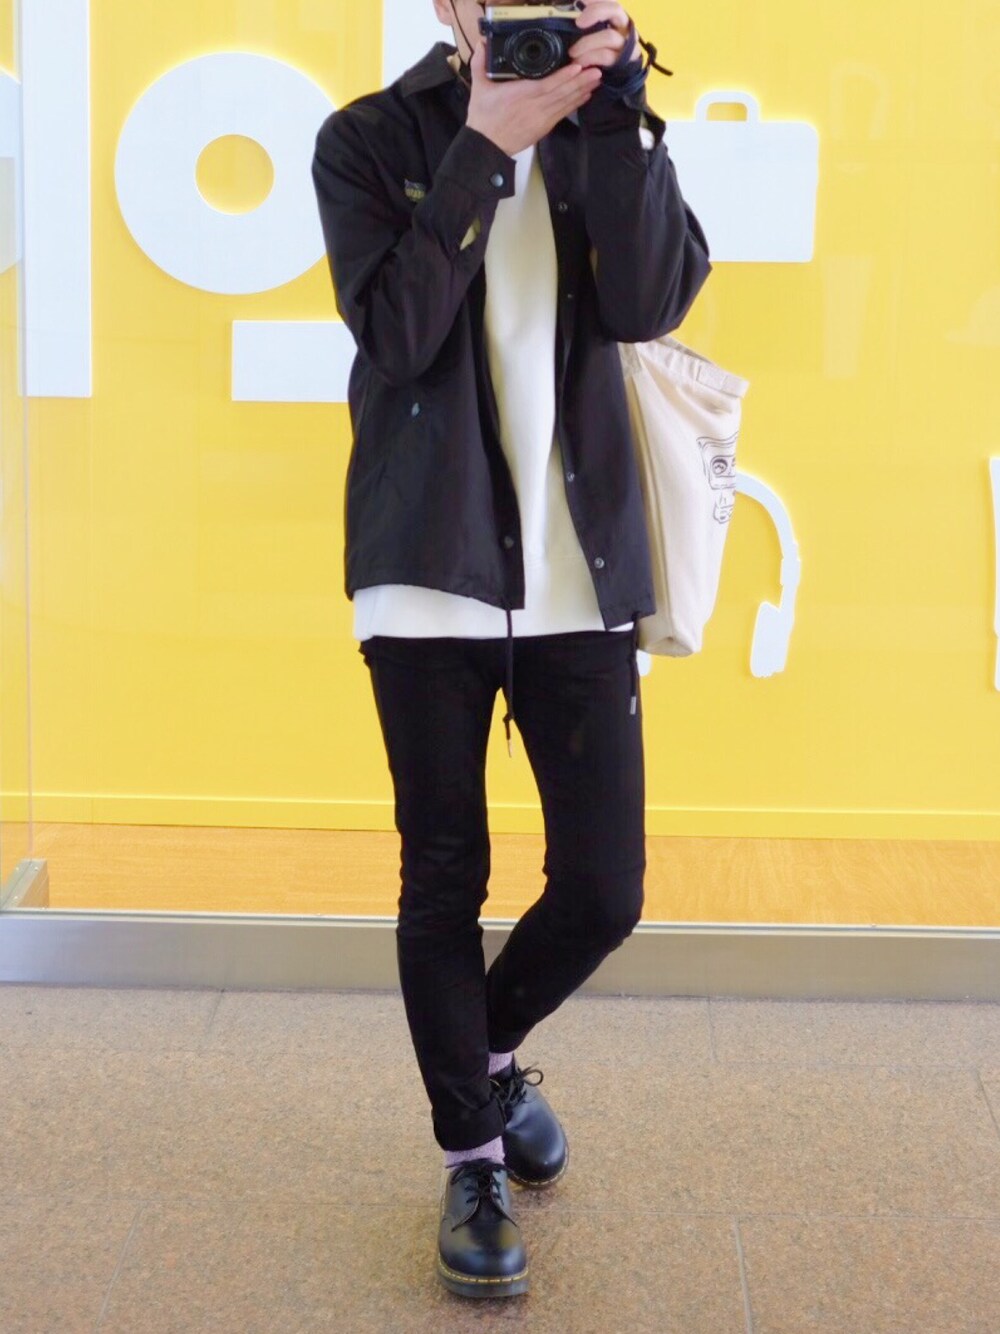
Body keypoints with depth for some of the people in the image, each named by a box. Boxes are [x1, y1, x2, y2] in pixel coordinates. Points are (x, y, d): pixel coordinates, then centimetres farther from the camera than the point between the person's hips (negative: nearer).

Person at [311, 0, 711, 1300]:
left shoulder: (603, 127, 7)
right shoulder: (371, 141, 0)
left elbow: (648, 303, -10)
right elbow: (395, 331, -14)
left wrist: (613, 109, -16)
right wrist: (483, 147, -17)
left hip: (579, 573, 2)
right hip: (428, 574, -2)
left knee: (605, 891, 4)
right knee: (444, 885, 5)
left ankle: (486, 1049, 34)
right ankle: (473, 1155, 23)